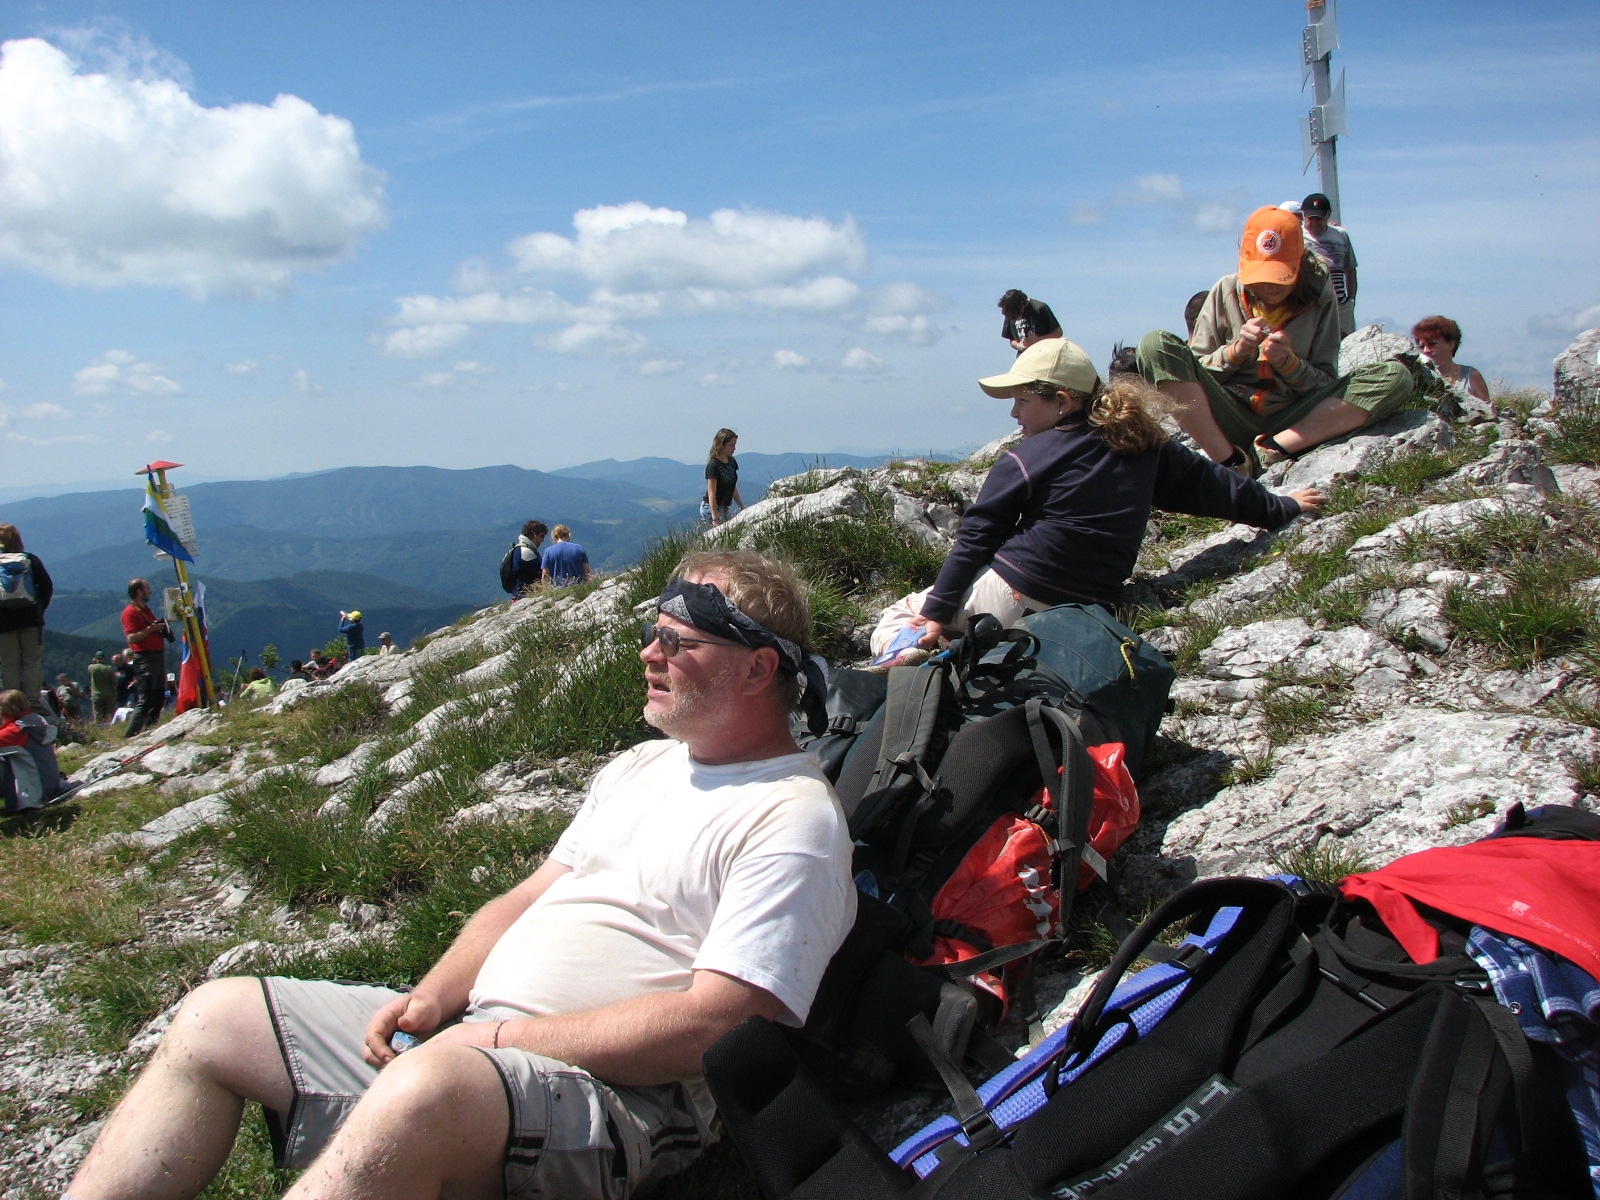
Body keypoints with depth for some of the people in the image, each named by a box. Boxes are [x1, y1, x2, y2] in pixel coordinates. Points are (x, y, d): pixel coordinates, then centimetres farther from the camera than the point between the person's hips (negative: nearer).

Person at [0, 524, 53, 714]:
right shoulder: (31, 560, 1)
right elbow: (47, 587, -4)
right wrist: (40, 607, 7)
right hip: (31, 619, 0)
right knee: (32, 662, 5)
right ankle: (32, 703, 0)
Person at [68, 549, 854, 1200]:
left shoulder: (793, 819, -11)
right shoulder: (641, 765, 17)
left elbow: (709, 1026, -19)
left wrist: (503, 1038, -16)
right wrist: (433, 1000, 1)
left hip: (615, 1093, -9)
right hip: (467, 1038, 9)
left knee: (433, 1086, -40)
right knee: (218, 1018, 6)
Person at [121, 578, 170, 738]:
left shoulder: (145, 609, 19)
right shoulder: (130, 612, -10)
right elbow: (132, 637, -20)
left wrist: (161, 628, 12)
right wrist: (151, 629, -23)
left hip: (158, 656, 10)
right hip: (145, 659, -10)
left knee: (159, 697, 11)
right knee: (146, 700, -12)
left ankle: (150, 731, 18)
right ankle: (132, 735, -10)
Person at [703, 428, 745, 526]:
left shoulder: (731, 462, 8)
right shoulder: (713, 465, -15)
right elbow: (711, 494, -19)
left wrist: (742, 507, 16)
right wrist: (715, 519, -24)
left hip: (726, 508, 8)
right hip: (712, 508, -8)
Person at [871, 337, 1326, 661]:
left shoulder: (1023, 461, -7)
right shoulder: (1145, 447, 6)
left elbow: (975, 539, -7)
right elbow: (1212, 484, 15)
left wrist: (936, 613, -5)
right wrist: (1283, 506, 30)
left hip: (1012, 597, -6)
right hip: (1090, 609, 6)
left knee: (898, 616, 9)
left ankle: (907, 650, -25)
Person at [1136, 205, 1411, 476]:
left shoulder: (1319, 297, 2)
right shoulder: (1226, 292, 1)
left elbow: (1326, 385, 2)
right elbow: (1194, 371, 1)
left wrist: (1288, 362, -17)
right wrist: (1237, 350, -17)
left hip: (1292, 421, 1)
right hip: (1232, 418, 0)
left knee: (1396, 376, -20)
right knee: (1155, 345, -23)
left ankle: (1273, 449, -23)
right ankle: (1230, 461, -26)